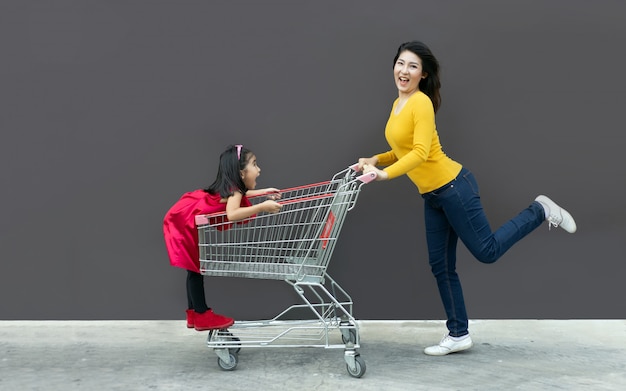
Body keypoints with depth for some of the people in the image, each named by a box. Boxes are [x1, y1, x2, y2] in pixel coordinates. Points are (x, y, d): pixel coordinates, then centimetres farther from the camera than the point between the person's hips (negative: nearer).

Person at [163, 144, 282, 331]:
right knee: (195, 269, -2)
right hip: (186, 223, -10)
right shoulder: (234, 189, -23)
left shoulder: (230, 187, 3)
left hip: (187, 221, 10)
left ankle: (195, 313, 24)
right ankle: (202, 315, 6)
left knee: (195, 270, 15)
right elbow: (232, 214, -42)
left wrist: (263, 192, 22)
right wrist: (262, 206, -39)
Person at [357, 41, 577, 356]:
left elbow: (421, 153, -26)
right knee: (441, 266, 9)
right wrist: (376, 160, 4)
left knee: (486, 251, 2)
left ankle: (539, 212, 20)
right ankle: (458, 334, 19)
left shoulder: (421, 102, -16)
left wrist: (386, 174, -34)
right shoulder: (398, 104, 11)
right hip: (432, 197, 8)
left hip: (453, 186, -8)